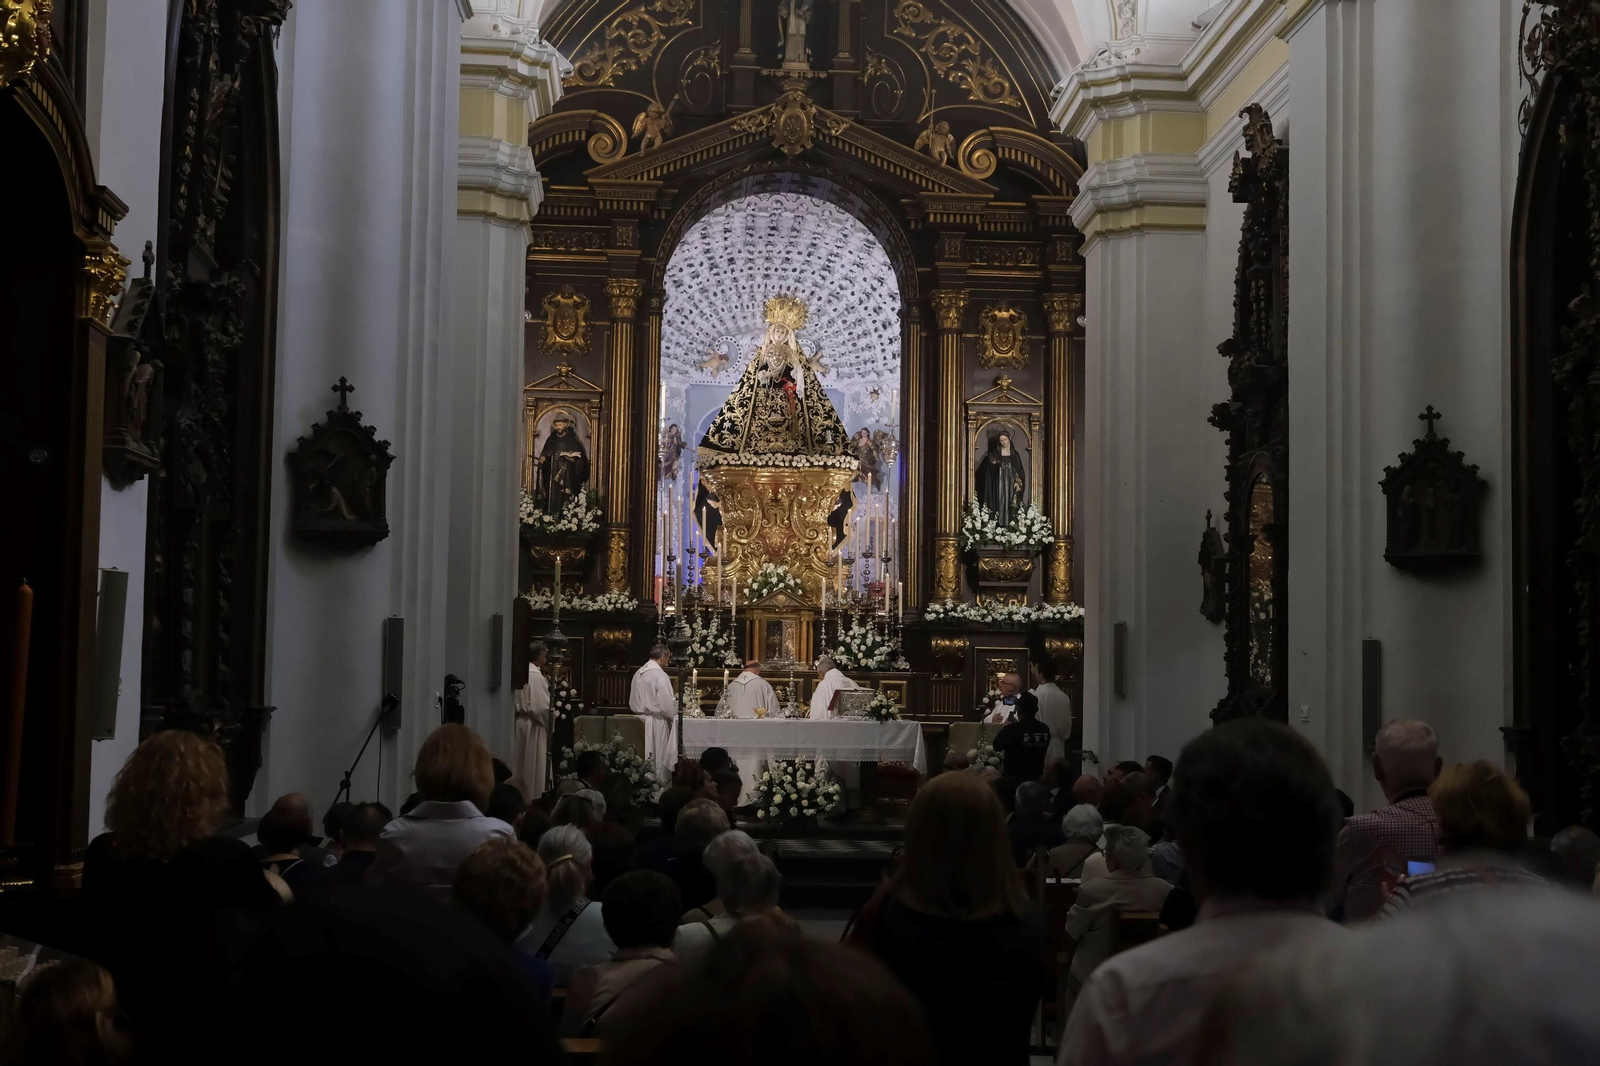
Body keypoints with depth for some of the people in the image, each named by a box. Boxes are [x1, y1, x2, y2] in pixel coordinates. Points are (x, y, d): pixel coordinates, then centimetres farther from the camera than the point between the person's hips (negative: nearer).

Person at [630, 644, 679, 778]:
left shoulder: (638, 674, 6)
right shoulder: (660, 676, -16)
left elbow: (632, 703, 13)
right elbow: (667, 705, -16)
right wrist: (676, 716, 1)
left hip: (640, 721, 7)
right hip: (656, 724, -7)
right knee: (659, 762, 1)